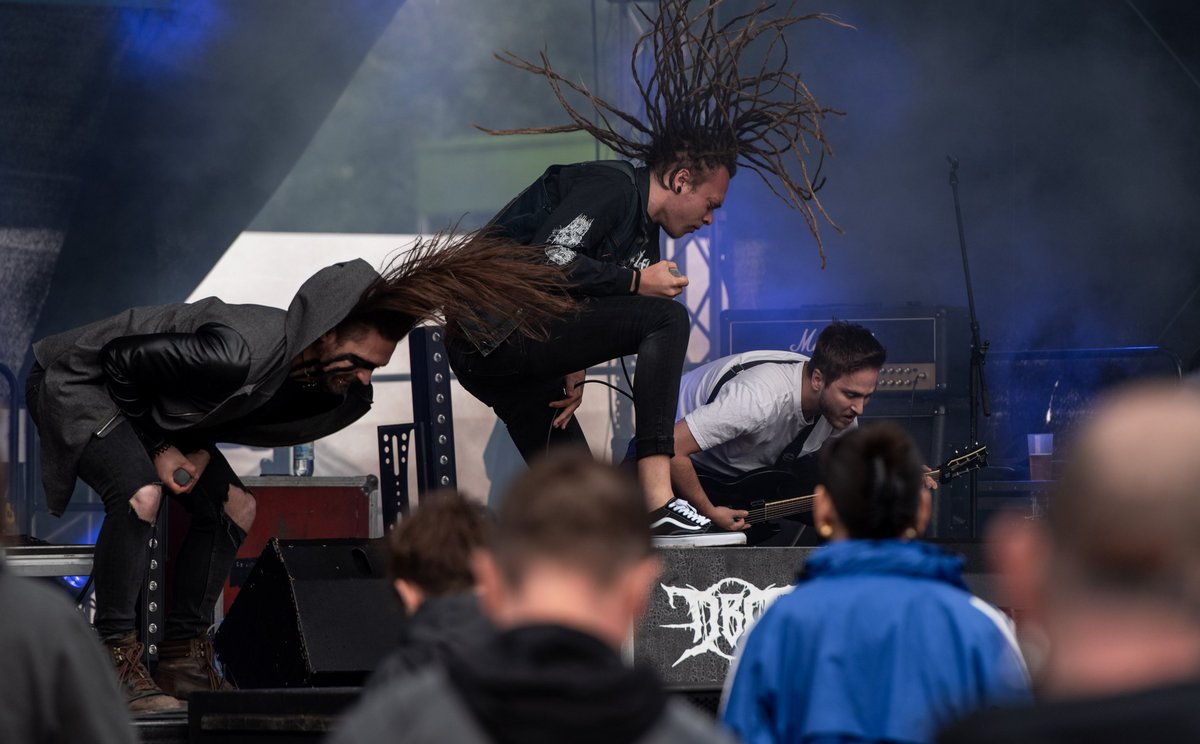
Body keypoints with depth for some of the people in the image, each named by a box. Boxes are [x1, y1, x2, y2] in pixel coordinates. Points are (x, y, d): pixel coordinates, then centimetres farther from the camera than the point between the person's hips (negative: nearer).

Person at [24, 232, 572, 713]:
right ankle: (115, 658, -23)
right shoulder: (242, 354, -37)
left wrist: (201, 449, -10)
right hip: (75, 381, -9)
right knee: (141, 494, -31)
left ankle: (183, 658, 7)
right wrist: (159, 447, -20)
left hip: (141, 403, 9)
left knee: (233, 506, 3)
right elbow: (121, 359, -27)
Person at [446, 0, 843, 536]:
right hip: (497, 330, -10)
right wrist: (637, 281, -14)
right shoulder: (612, 189, -10)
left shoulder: (644, 238, 21)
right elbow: (547, 259, -24)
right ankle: (657, 497, -25)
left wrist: (575, 374, 3)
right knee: (665, 319, -17)